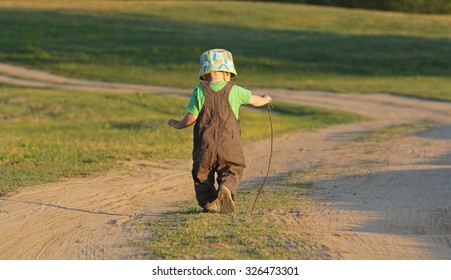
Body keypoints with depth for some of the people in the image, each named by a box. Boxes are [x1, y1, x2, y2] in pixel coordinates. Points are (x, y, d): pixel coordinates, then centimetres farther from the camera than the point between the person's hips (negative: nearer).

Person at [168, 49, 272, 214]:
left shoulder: (199, 91, -2)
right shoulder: (234, 91, -1)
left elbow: (191, 118, -4)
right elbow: (256, 101, 11)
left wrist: (178, 125, 17)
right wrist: (265, 99, 35)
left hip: (205, 145, 1)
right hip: (229, 144, -1)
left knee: (202, 174, 17)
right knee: (232, 170, 9)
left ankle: (208, 203, 4)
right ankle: (226, 188, -22)